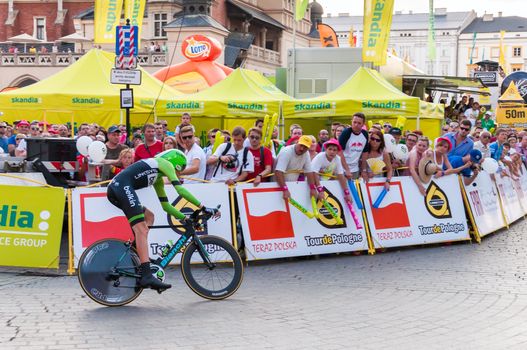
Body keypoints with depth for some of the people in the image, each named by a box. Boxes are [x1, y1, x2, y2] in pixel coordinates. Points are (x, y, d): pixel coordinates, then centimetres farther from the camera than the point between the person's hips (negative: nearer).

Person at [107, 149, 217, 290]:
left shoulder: (158, 179, 34)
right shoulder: (165, 163, 10)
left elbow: (166, 206, 35)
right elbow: (180, 190, -1)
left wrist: (185, 217, 29)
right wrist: (203, 208, 0)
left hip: (115, 188, 10)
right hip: (123, 186, -10)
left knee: (148, 216, 23)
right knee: (141, 230, -16)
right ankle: (147, 276, -26)